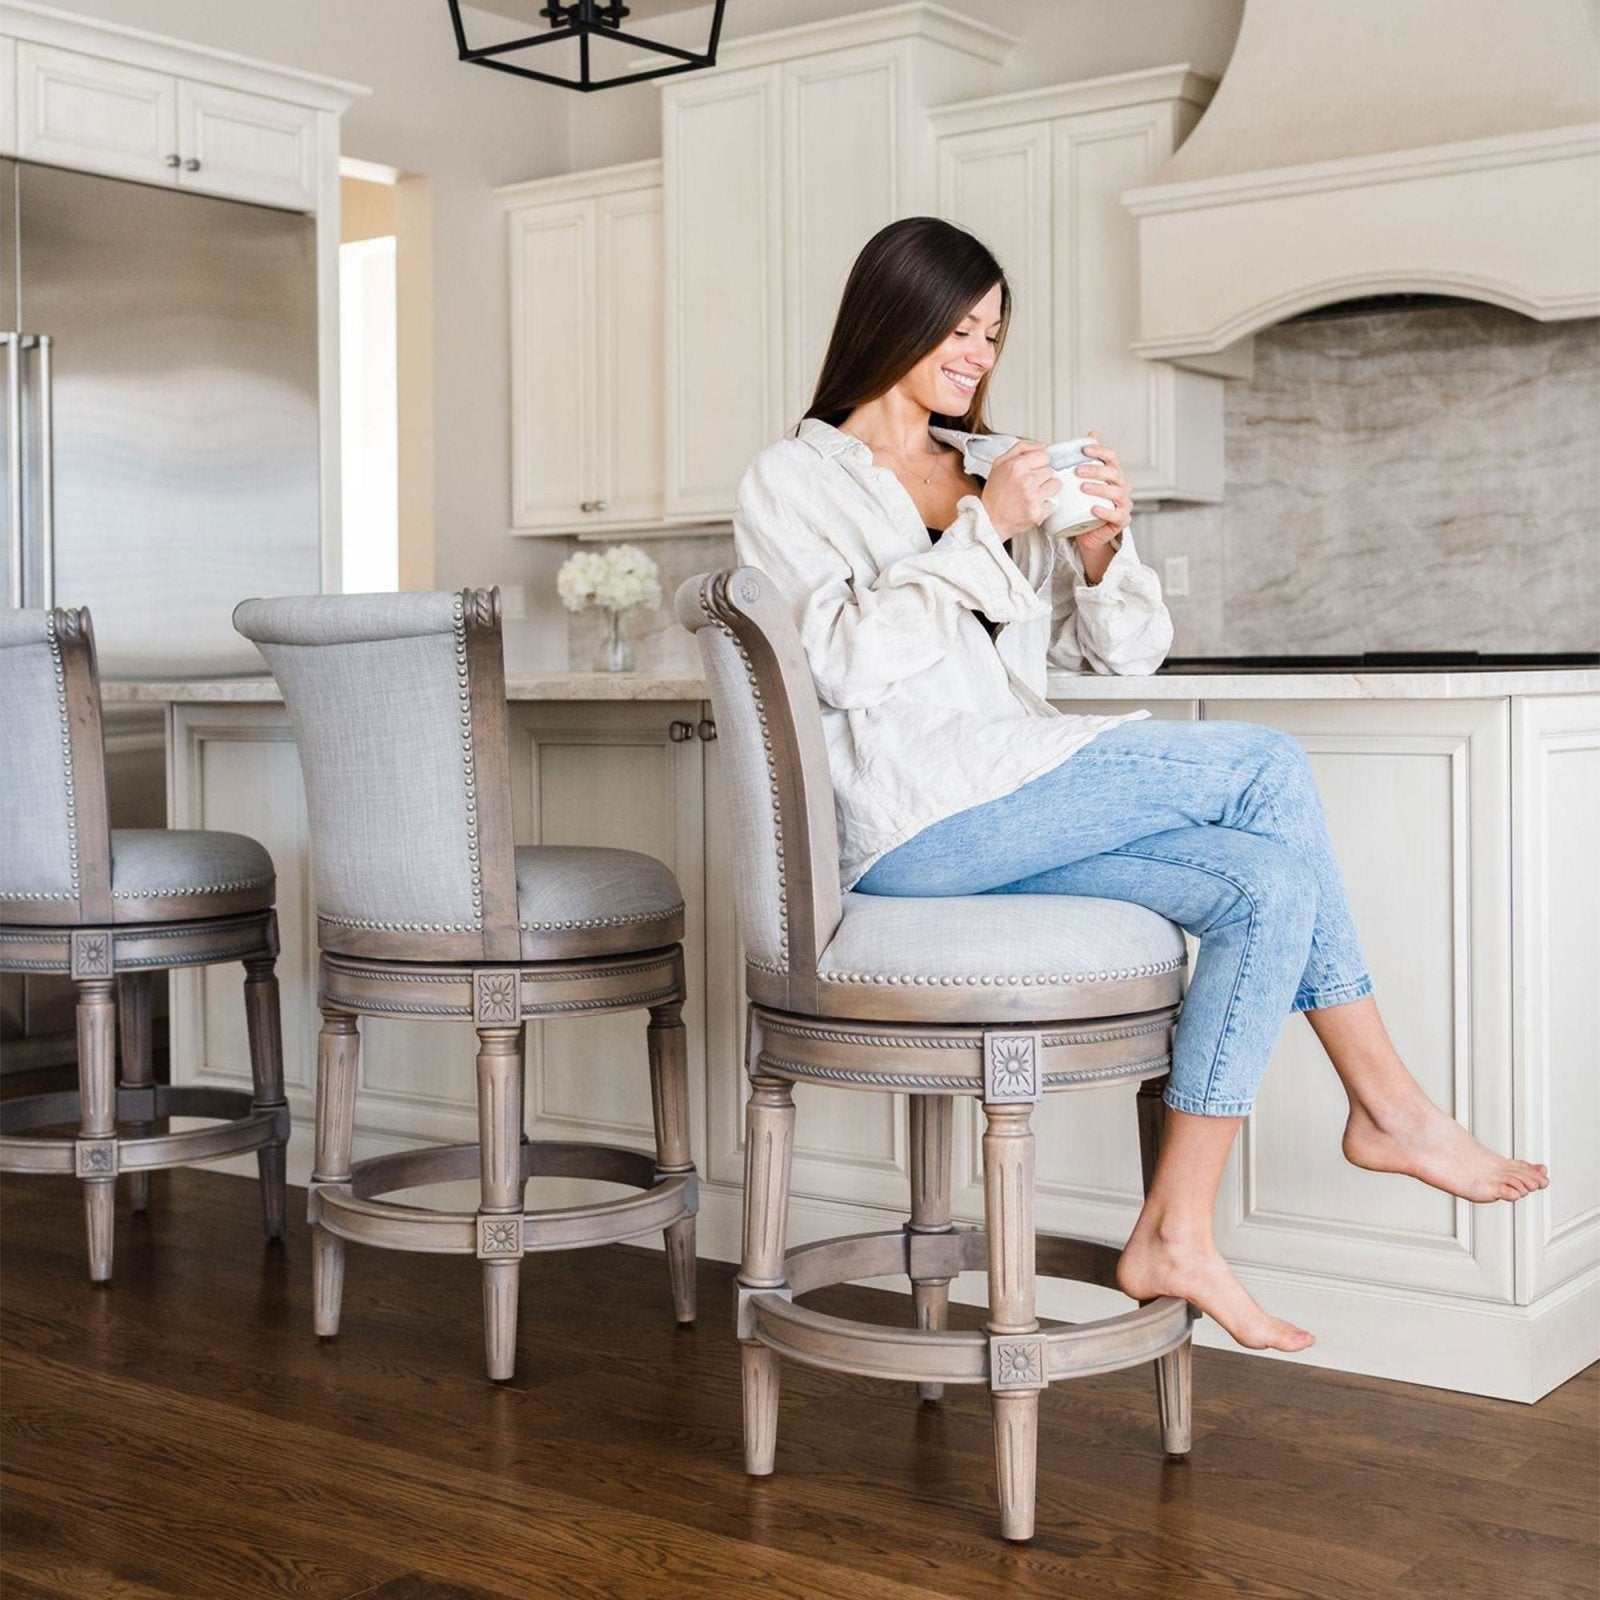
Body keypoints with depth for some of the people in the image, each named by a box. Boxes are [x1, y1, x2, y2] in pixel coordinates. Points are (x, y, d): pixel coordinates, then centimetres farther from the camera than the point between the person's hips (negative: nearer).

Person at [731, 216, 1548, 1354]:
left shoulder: (996, 474, 21)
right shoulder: (794, 482, 6)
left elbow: (1123, 653, 16)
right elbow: (843, 658, -11)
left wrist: (1102, 548, -3)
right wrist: (983, 530, -15)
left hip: (1015, 810, 7)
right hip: (913, 820, -7)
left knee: (1267, 885, -17)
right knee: (1266, 765, -14)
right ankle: (1390, 1105, -3)